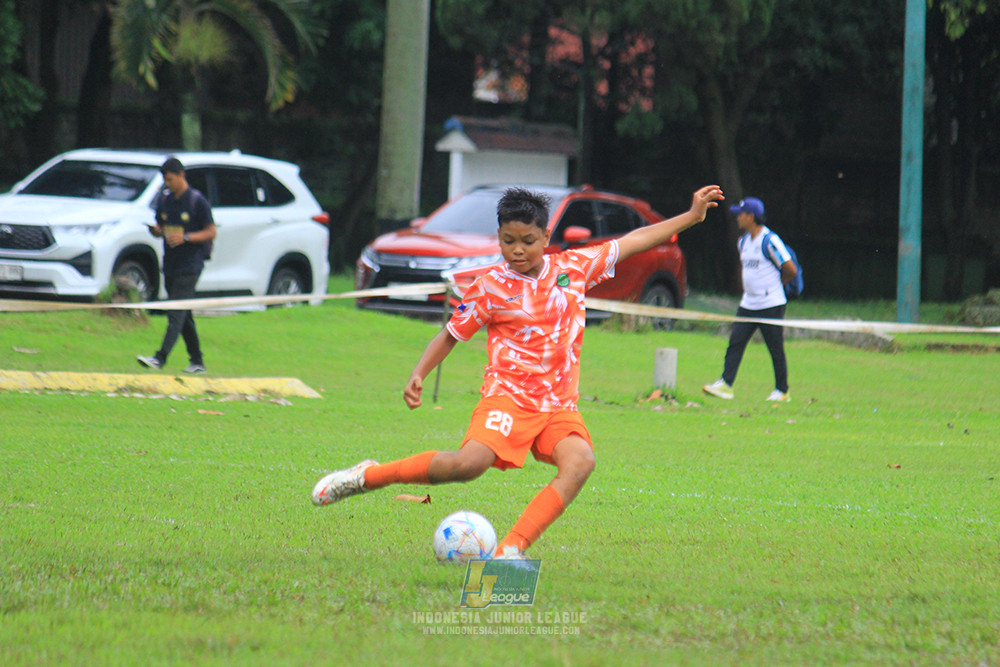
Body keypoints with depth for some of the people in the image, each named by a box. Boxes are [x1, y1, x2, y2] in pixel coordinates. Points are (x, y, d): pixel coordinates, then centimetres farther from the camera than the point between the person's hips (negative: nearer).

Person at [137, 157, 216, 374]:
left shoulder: (198, 201, -8)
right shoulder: (164, 200, 10)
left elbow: (211, 232, -7)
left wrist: (185, 237, -20)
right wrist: (155, 230, -5)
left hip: (190, 265, -7)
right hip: (170, 264, 7)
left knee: (176, 314, -15)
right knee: (184, 315, 12)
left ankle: (160, 358, -25)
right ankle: (197, 362, 19)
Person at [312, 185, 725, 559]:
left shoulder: (574, 268, 8)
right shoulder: (491, 288, 1)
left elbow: (632, 243, 18)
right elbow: (451, 334, 11)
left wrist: (691, 216, 20)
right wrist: (419, 375, -3)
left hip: (559, 403, 4)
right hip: (508, 395, -4)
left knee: (580, 462, -28)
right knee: (469, 463, -28)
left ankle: (513, 547, -31)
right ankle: (369, 477, -9)